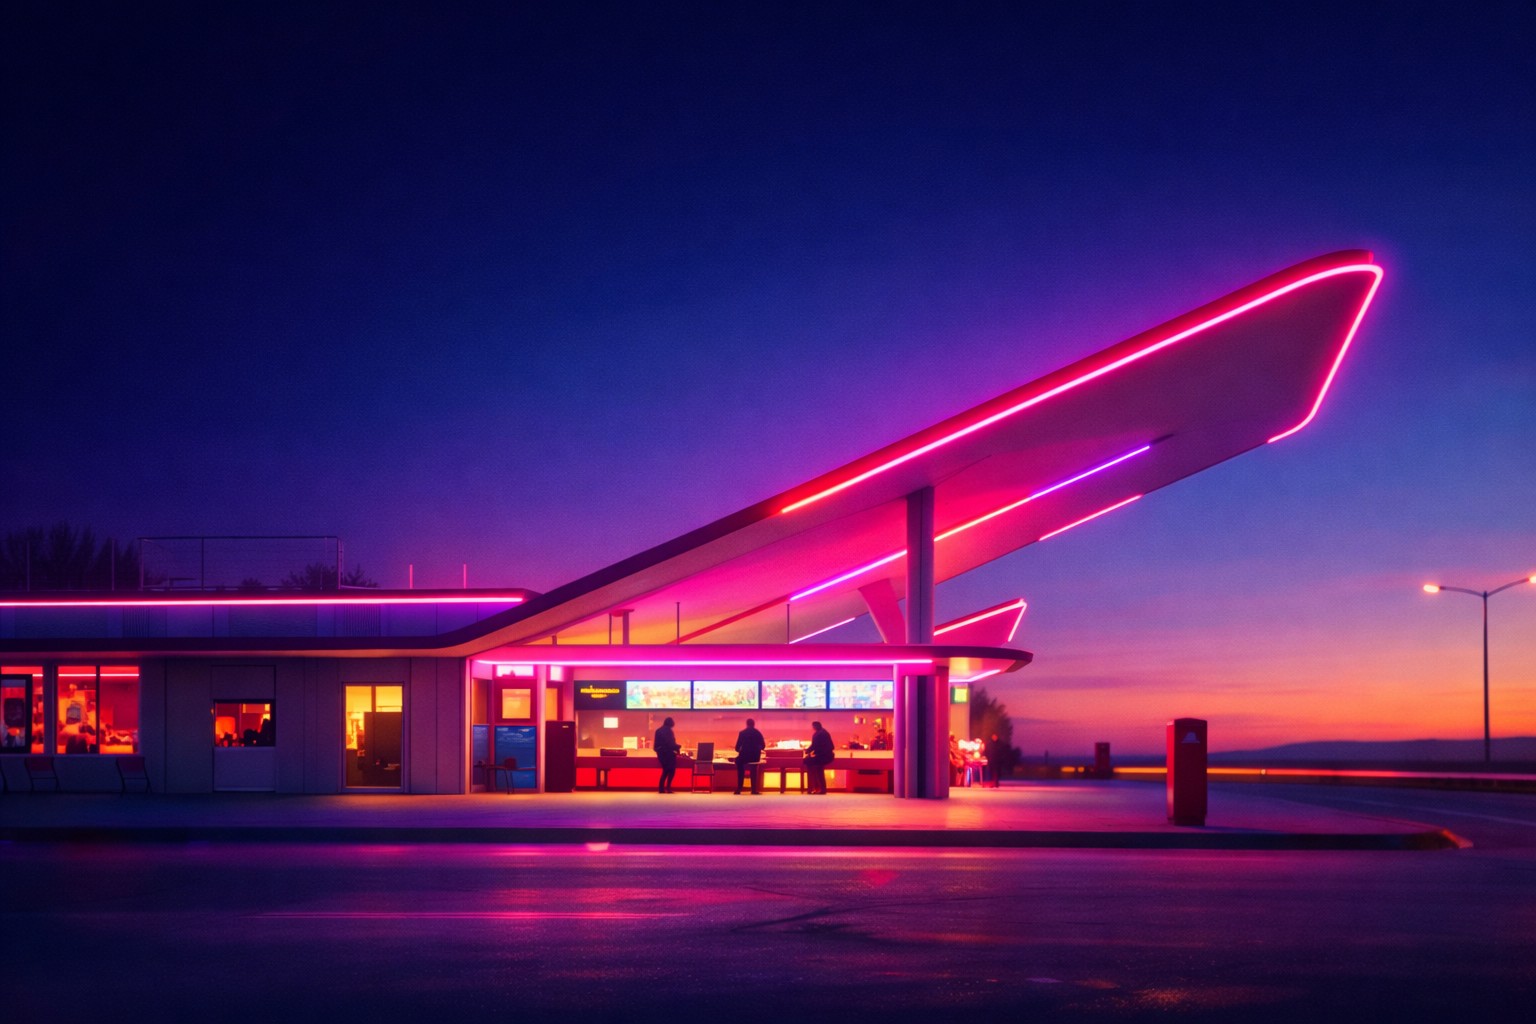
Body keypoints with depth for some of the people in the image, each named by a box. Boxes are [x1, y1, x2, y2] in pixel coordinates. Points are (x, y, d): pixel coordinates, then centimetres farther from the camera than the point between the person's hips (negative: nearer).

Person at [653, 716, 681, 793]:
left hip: (661, 753, 7)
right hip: (669, 753, -7)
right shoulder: (668, 731, -14)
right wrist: (678, 746, -3)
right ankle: (668, 787, -10)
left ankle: (661, 788, 8)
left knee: (665, 770, 15)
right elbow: (671, 744, -18)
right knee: (671, 770, 1)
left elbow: (656, 744, 13)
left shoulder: (658, 731, 10)